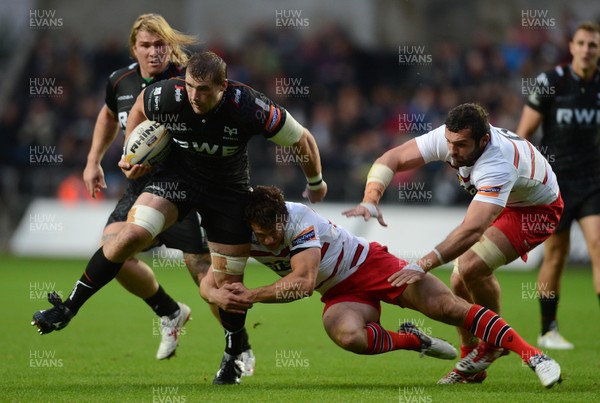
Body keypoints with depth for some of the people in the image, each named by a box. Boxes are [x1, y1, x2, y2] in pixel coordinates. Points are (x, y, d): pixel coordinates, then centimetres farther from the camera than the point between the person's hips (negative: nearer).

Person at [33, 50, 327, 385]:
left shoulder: (250, 108, -29)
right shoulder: (167, 97, -24)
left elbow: (303, 139, -13)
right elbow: (139, 108, 3)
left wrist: (316, 184, 3)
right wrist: (132, 155, -3)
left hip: (229, 191, -1)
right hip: (177, 177, 1)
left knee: (228, 281, -1)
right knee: (131, 235, -22)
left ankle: (235, 355, 26)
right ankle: (68, 308, -10)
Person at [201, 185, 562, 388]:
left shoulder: (300, 219, -28)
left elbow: (303, 282, -35)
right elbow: (208, 283, -11)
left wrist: (249, 296, -34)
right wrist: (220, 296, -36)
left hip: (370, 264, -4)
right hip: (341, 294, 4)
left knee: (447, 306, -21)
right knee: (348, 336, -32)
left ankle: (532, 355, -19)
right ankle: (412, 341, -2)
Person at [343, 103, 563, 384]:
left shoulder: (498, 165, -43)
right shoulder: (448, 137, -23)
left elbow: (472, 230, -52)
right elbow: (391, 159, -18)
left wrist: (423, 265, -58)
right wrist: (370, 201, -36)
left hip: (536, 209, -7)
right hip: (499, 203, 7)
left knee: (471, 267, -26)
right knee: (459, 282, -4)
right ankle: (470, 366, 14)